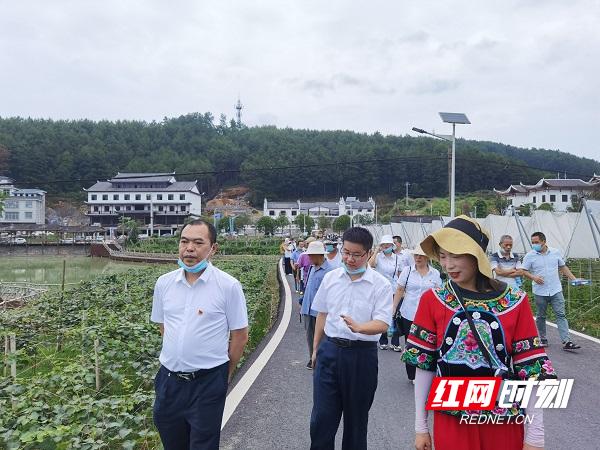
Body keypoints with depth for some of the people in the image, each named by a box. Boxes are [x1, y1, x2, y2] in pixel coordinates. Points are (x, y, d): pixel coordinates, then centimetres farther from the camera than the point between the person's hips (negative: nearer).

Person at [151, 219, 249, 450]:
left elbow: (240, 335, -5)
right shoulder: (164, 283, 0)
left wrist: (225, 374, 3)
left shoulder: (229, 286, -12)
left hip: (208, 383, -4)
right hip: (169, 379, 4)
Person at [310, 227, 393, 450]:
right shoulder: (330, 278, 3)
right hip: (329, 350, 3)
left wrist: (358, 328, -36)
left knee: (356, 417, 15)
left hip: (361, 354, -2)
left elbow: (382, 323, -16)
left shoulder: (380, 284, -8)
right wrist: (315, 349, 15)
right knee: (321, 416, 6)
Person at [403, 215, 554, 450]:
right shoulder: (432, 300, -7)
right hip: (450, 421, 0)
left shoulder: (516, 302, -8)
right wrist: (420, 426, 0)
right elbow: (424, 363, -3)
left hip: (504, 422, 0)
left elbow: (530, 368, -5)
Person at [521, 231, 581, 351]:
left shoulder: (556, 252, 3)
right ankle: (542, 339, 25)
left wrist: (573, 278, 8)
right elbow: (524, 271, -2)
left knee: (561, 315, -6)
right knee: (541, 316, 10)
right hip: (540, 292, -1)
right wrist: (533, 277, -19)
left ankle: (566, 342, -9)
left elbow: (563, 267, 14)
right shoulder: (530, 256, -4)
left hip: (556, 290, 1)